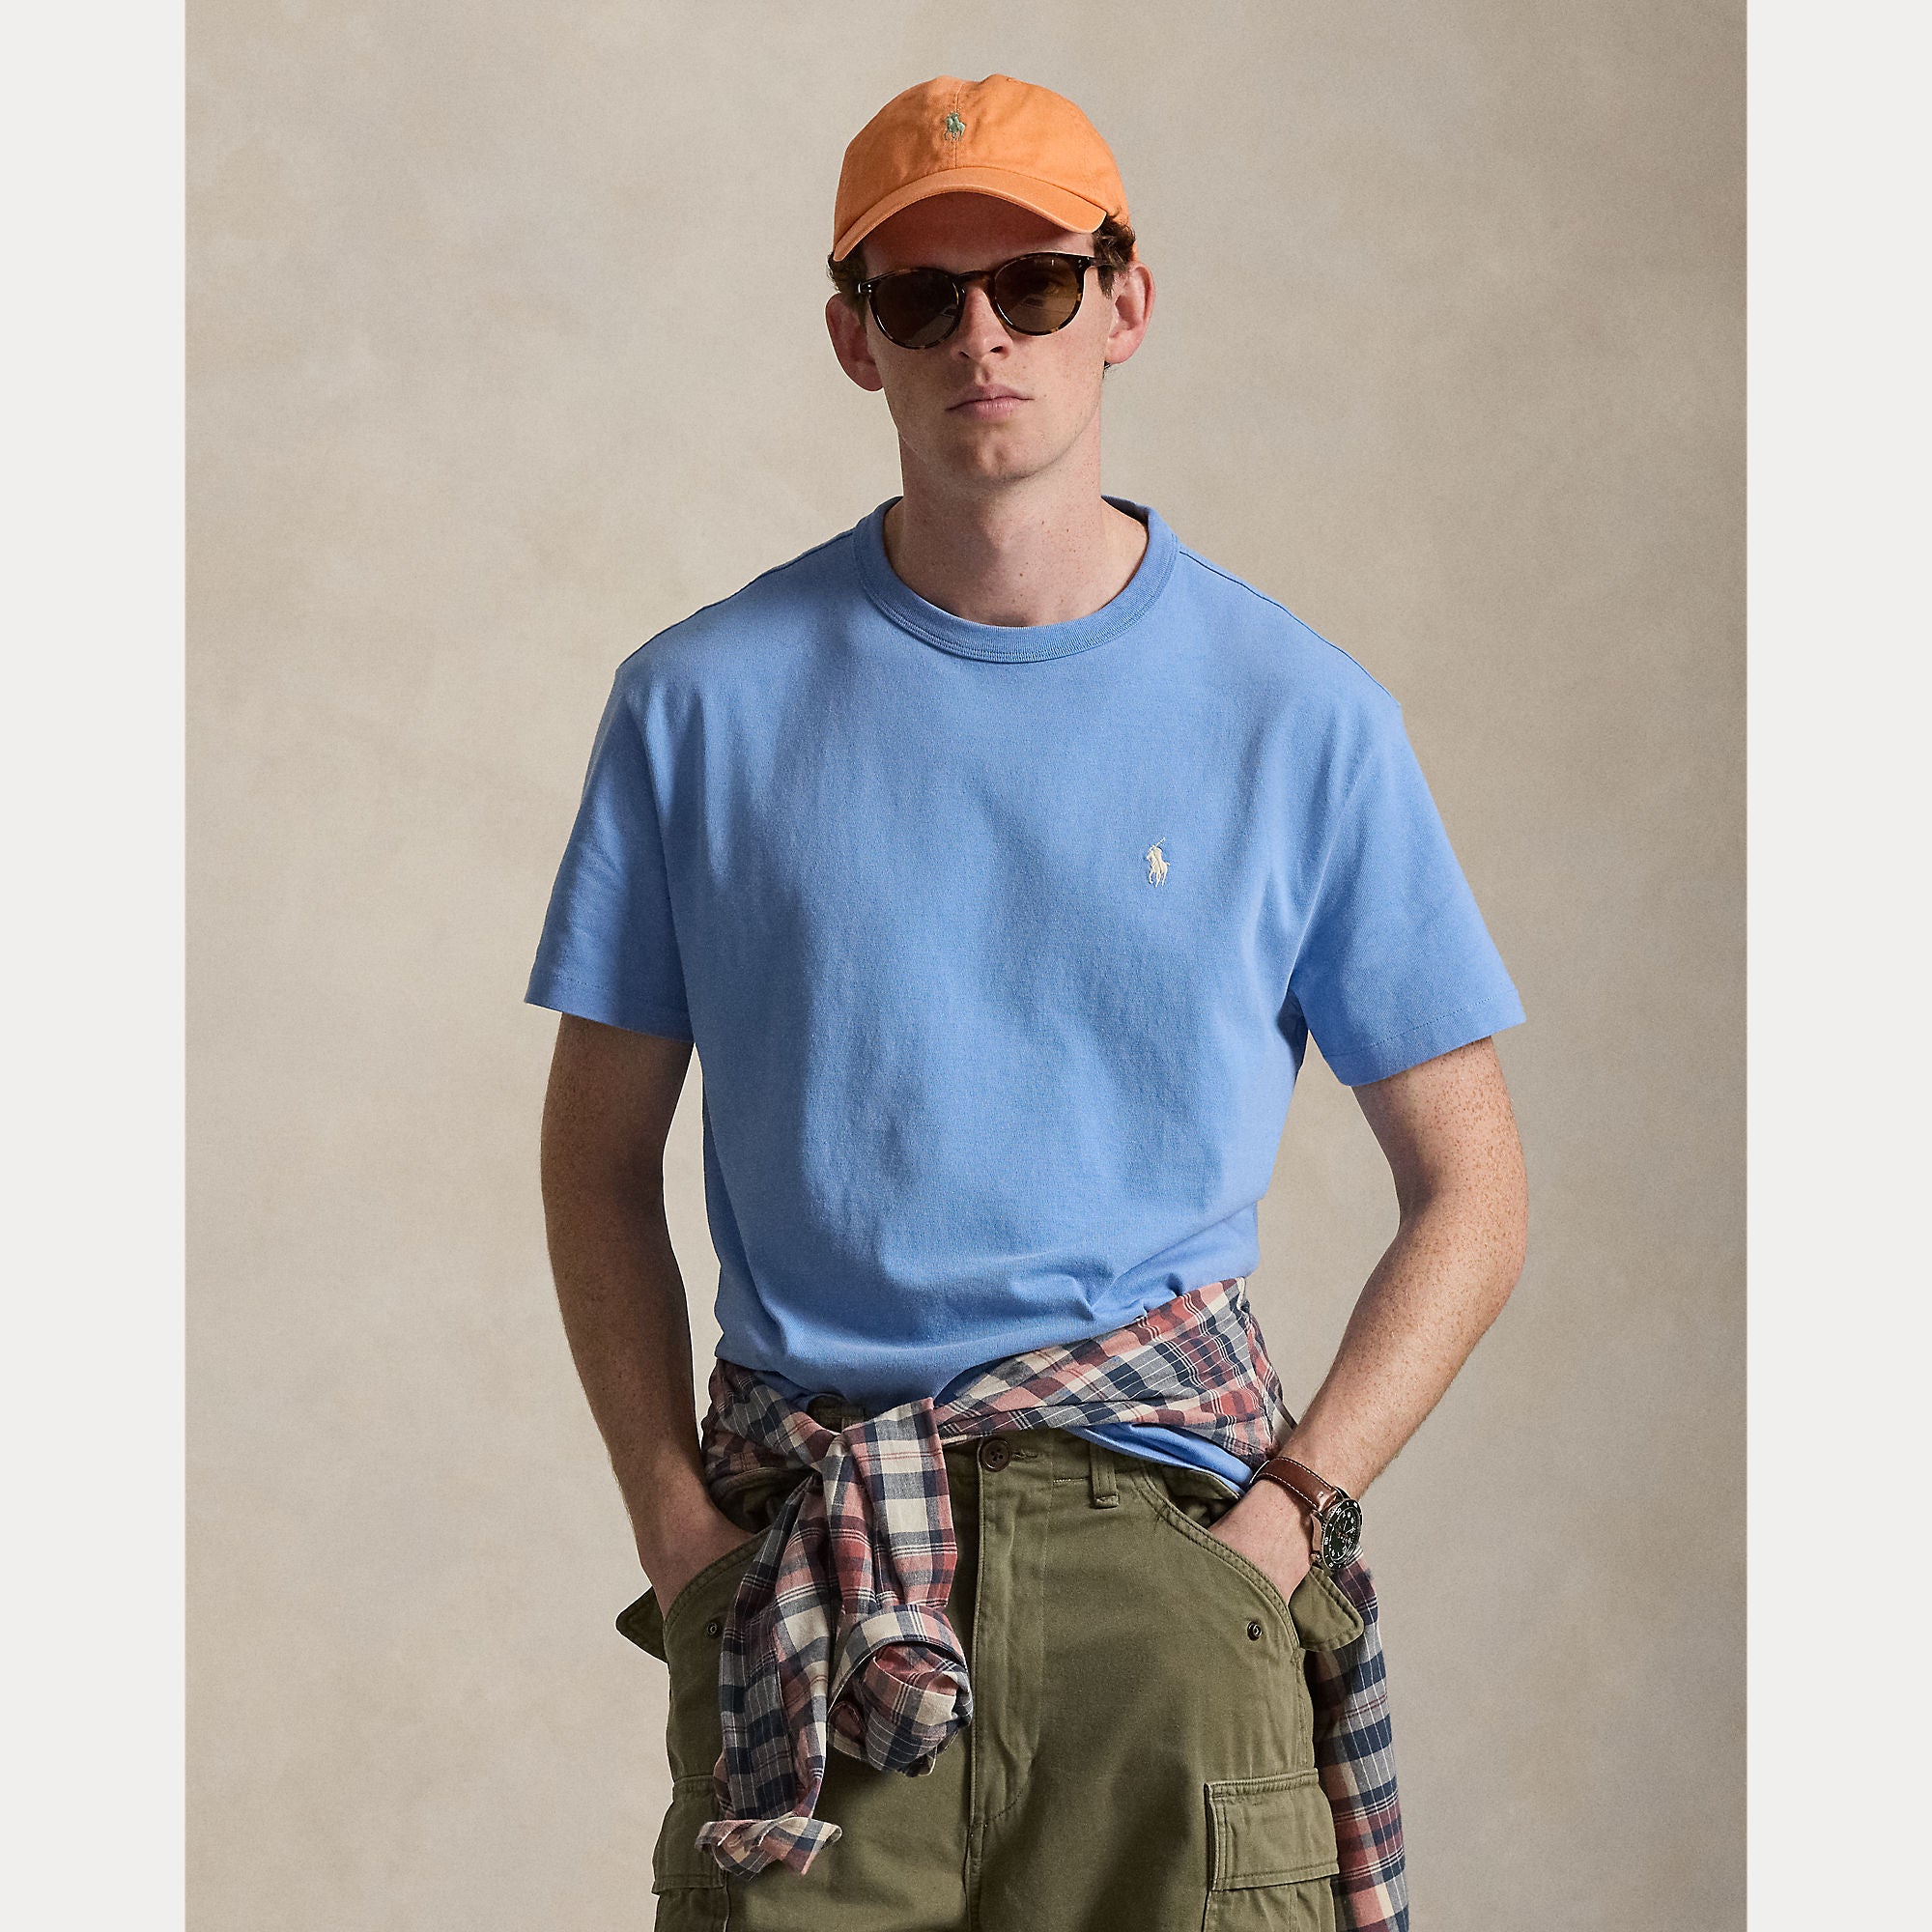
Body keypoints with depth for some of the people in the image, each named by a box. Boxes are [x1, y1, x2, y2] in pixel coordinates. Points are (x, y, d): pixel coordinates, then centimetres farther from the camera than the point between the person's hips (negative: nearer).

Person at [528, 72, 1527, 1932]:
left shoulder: (1303, 717, 3)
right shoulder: (703, 699, 5)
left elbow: (1469, 1194, 7)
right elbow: (601, 1160, 11)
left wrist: (1281, 1510, -4)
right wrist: (676, 1518, 0)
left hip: (1164, 1552, 0)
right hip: (796, 1578, 1)